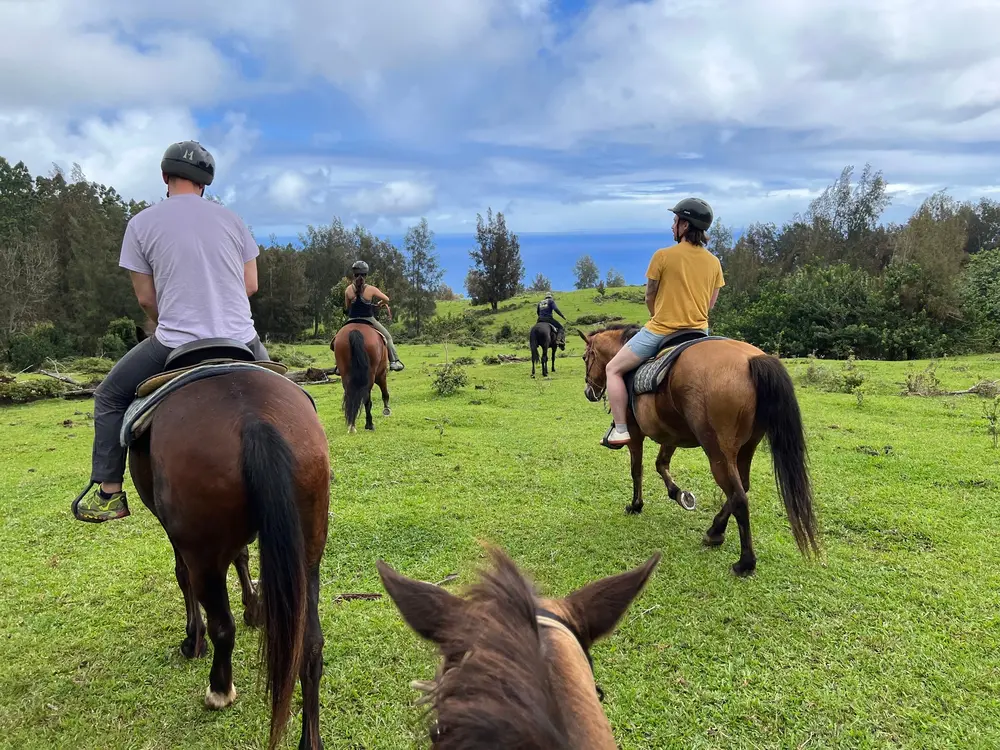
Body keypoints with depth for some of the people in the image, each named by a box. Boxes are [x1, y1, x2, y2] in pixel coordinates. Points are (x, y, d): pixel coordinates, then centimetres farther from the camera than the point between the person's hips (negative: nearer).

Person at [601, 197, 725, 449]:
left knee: (614, 369, 9)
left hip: (660, 331, -5)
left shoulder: (663, 256, -10)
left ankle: (620, 430, 1)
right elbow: (710, 304, 11)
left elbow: (649, 298, 0)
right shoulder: (714, 262, 4)